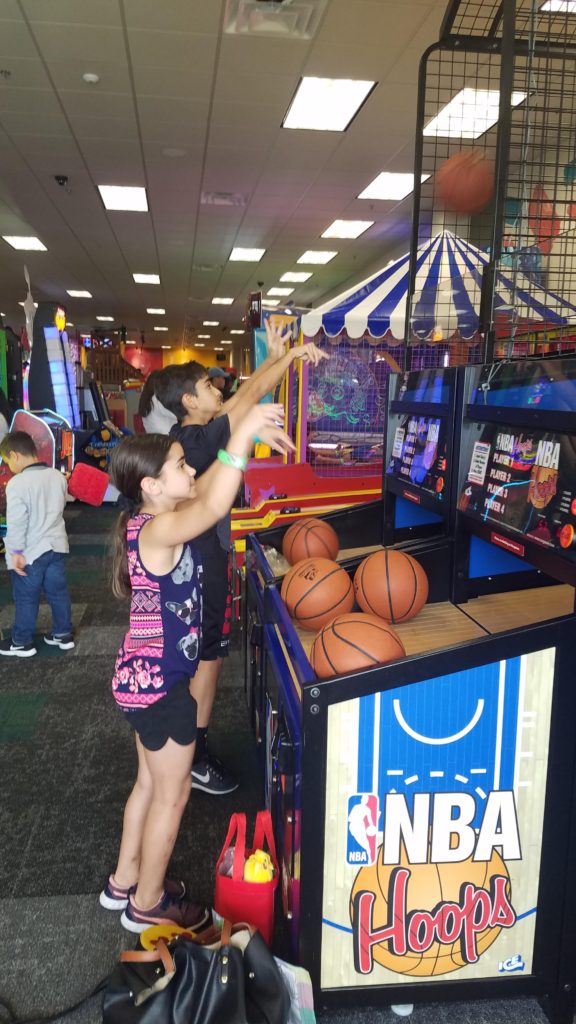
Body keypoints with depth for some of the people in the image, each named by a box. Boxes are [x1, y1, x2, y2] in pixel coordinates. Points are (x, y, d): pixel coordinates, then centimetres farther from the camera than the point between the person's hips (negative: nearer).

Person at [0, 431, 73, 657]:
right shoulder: (58, 476, 1)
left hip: (30, 551, -6)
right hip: (56, 545, 6)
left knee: (26, 598, 7)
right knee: (58, 592, 15)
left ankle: (22, 643, 20)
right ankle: (63, 634, 25)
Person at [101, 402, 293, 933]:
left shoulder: (152, 521, 1)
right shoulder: (159, 530, -26)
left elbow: (206, 490, 7)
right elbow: (213, 507, -45)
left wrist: (252, 439, -3)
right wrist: (241, 436, -46)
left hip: (145, 675, 9)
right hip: (159, 682, -9)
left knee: (151, 782, 25)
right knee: (173, 792, 11)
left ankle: (124, 882, 43)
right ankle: (147, 904, 31)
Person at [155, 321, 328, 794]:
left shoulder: (183, 436, 5)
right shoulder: (199, 439, -23)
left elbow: (241, 398, 11)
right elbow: (252, 396, -22)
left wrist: (272, 356, 8)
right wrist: (293, 354, -12)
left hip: (192, 559, 10)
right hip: (205, 564, -10)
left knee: (194, 655, 19)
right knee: (208, 658, 2)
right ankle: (195, 760, 15)